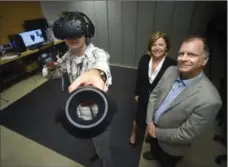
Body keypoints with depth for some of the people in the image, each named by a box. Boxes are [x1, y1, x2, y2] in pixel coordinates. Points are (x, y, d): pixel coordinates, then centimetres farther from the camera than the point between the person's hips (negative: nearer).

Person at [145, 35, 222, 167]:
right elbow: (154, 94, -7)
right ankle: (155, 155, 72)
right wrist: (150, 122, -13)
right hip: (153, 126, 6)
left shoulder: (209, 99, -36)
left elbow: (186, 135, -27)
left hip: (171, 146, -5)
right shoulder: (171, 71, -18)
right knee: (154, 149, 38)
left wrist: (157, 133, -16)